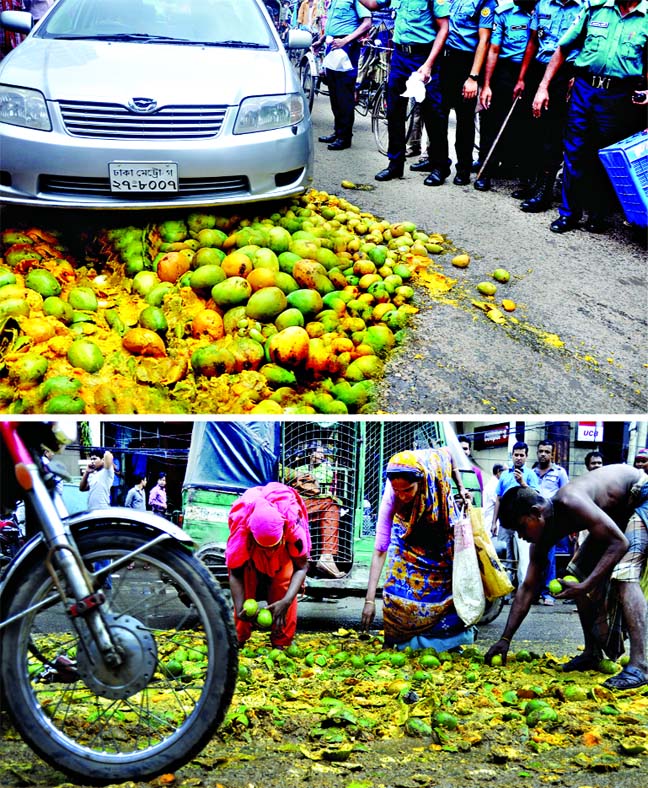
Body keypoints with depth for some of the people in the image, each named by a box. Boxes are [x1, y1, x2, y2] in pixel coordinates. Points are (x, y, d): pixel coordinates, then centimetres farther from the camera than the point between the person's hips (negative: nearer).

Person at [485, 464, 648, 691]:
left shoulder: (570, 503, -34)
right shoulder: (544, 536, -7)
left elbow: (620, 543, -34)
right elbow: (528, 588, -1)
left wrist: (585, 586, -35)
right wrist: (505, 639, -2)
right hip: (617, 512, 9)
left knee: (624, 572, -26)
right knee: (579, 572, 7)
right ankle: (592, 653, 12)